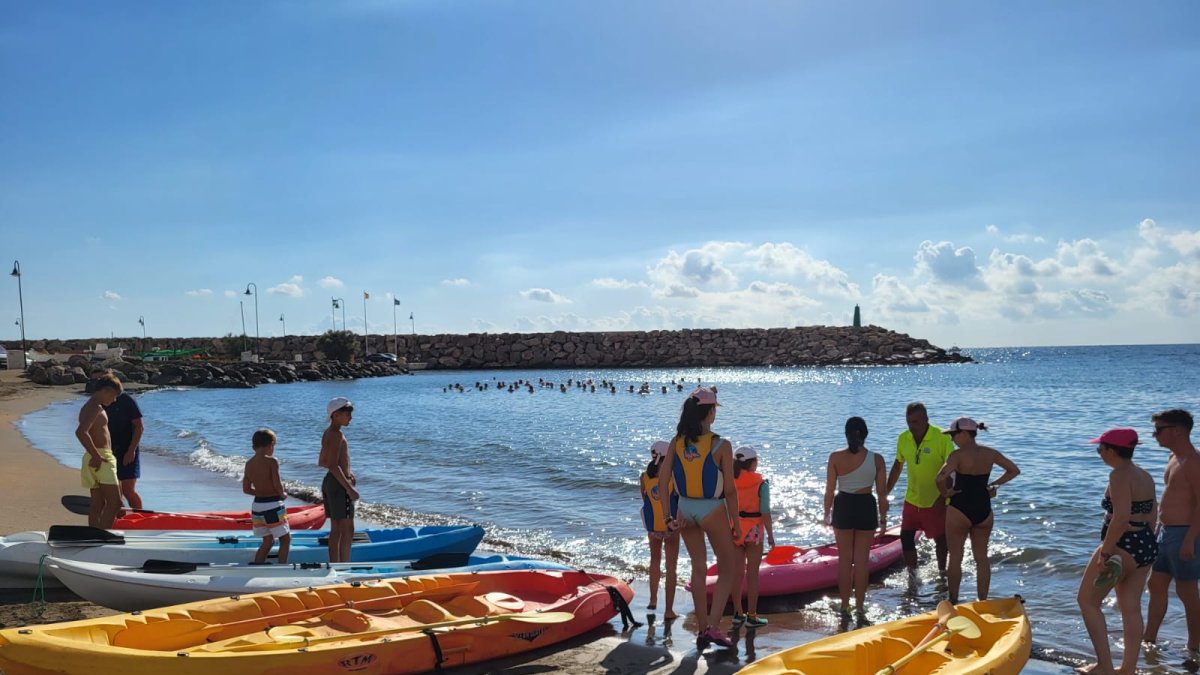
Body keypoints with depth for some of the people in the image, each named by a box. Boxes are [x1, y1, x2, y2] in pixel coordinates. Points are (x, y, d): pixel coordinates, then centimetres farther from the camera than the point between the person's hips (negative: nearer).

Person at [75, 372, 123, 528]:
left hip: (96, 458, 10)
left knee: (98, 504, 11)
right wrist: (96, 456, -23)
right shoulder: (96, 407, -13)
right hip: (101, 459, -10)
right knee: (114, 502, -11)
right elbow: (80, 432, -26)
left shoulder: (90, 406, 19)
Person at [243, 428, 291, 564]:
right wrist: (282, 494, 1)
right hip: (272, 506, -7)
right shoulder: (271, 461, -13)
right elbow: (277, 485, -19)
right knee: (285, 539, 6)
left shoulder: (249, 463, 6)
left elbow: (246, 489, 9)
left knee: (268, 541, 20)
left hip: (257, 506, 7)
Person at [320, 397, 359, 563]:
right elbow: (333, 466, -24)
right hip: (338, 484, -10)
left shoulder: (327, 434, 14)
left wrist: (346, 472, 16)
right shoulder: (337, 435, -17)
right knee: (347, 529, -6)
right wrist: (349, 488, -22)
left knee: (336, 529, 13)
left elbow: (323, 462, 21)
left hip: (328, 482, 10)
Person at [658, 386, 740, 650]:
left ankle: (702, 628, 23)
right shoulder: (720, 445, -14)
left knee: (698, 568, 18)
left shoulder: (677, 442, -2)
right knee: (727, 570, 12)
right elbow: (730, 489, -12)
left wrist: (668, 516, 2)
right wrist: (736, 523, -1)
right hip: (712, 510, -4)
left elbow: (663, 481, -4)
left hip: (685, 509, 4)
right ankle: (713, 626, 0)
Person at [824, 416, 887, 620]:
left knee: (844, 558, 11)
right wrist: (883, 518, 8)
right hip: (866, 508, 0)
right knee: (862, 559, 8)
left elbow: (829, 490, -5)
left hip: (843, 507, 0)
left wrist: (827, 513, 9)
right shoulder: (877, 459, -7)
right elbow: (882, 493, -3)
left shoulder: (836, 457, -8)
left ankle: (845, 606, 17)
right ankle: (860, 607, 14)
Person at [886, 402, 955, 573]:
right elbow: (897, 466, 10)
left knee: (940, 539, 12)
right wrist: (885, 494, 11)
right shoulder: (903, 439, -3)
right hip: (911, 500, 4)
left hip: (936, 502, -4)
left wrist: (943, 497, -21)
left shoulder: (942, 439, -18)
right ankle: (912, 575, 14)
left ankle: (942, 571, 31)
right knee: (906, 538, 2)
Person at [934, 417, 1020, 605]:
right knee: (982, 558, 14)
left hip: (959, 510, -5)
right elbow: (1014, 471, 13)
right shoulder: (990, 454, 2)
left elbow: (941, 478, -28)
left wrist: (945, 492, -10)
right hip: (984, 510, 5)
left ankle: (953, 601, 15)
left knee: (955, 557, 8)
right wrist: (994, 484, 12)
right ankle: (982, 601, 19)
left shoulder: (958, 455, -16)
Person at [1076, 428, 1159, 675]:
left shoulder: (1119, 475, -17)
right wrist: (1142, 543, 23)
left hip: (1122, 547, -9)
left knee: (1087, 600, 4)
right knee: (1131, 608, 14)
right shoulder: (1146, 476, 11)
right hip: (1147, 546, 9)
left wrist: (1105, 552, -22)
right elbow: (1151, 517, 15)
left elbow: (1121, 517, -26)